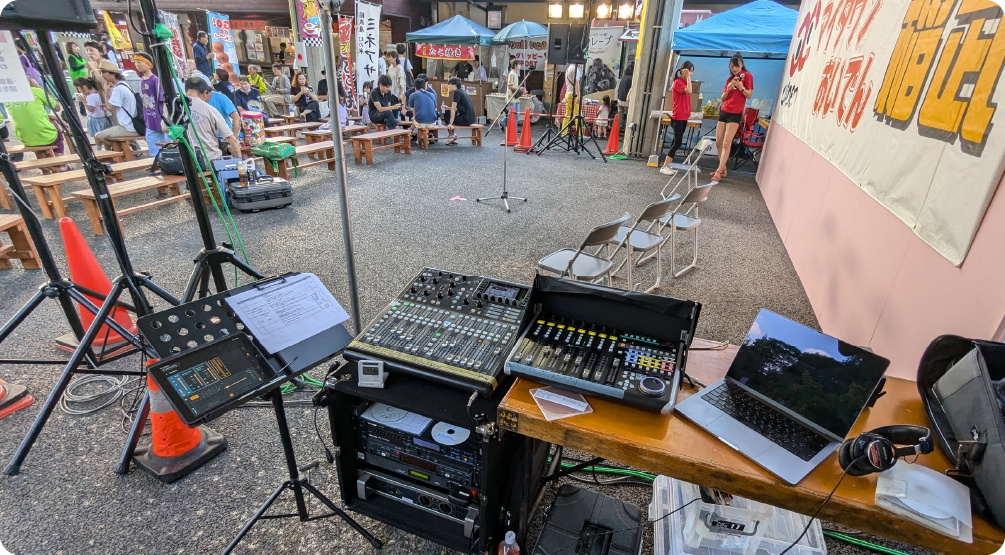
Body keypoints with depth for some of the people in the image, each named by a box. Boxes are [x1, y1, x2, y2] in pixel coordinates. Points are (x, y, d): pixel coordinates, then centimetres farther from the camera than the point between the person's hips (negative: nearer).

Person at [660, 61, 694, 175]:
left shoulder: (685, 82, 14)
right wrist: (688, 77, -18)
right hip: (677, 117, -9)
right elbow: (689, 91, -27)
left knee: (676, 141, 9)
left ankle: (668, 165, 13)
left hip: (683, 117, 9)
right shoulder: (678, 82, -12)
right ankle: (664, 167, -11)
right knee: (678, 142, -13)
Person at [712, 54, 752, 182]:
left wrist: (741, 87, -21)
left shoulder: (747, 75, -2)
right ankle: (723, 169, 14)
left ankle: (719, 171, -15)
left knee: (726, 143, -14)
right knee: (718, 142, 4)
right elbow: (723, 99, 10)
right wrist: (728, 89, -8)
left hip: (735, 114, -6)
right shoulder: (730, 78, 14)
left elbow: (749, 95, -6)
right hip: (724, 112, 6)